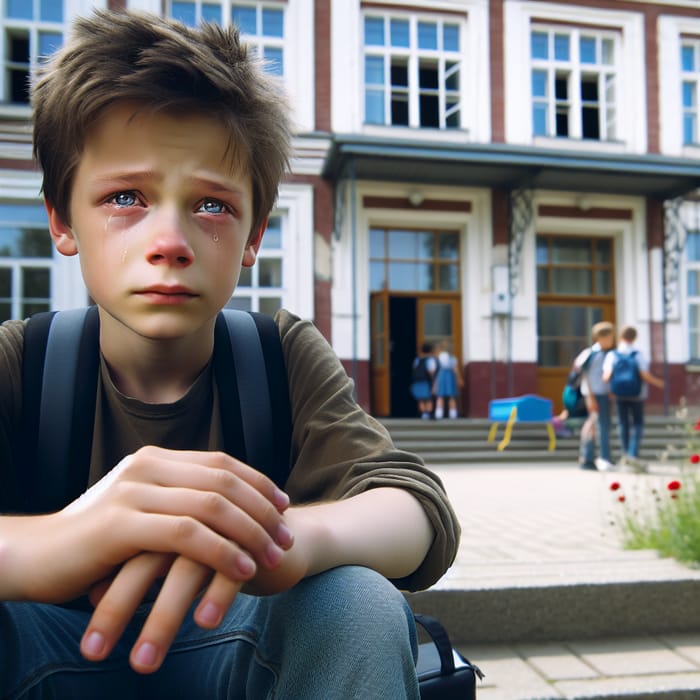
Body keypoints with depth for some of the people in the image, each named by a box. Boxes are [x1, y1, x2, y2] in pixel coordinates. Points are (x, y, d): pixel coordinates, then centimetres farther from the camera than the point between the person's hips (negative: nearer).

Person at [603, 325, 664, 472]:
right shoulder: (638, 355, -11)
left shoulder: (612, 355, -6)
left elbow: (607, 375, -15)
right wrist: (657, 383, -1)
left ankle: (626, 454, 19)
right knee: (637, 424, 4)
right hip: (636, 394, -2)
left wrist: (605, 379, 7)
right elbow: (645, 375, -18)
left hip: (620, 394, 2)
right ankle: (633, 455, -10)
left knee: (623, 423, 12)